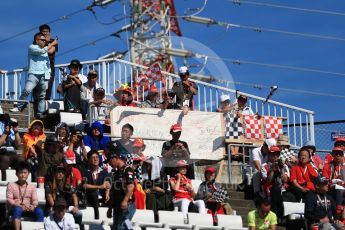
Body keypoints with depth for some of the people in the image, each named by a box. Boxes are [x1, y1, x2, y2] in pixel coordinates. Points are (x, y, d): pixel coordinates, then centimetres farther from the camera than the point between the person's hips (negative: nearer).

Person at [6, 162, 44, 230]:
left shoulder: (32, 186, 12)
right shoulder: (11, 185, 4)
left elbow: (35, 200, 4)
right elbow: (9, 200, -6)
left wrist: (33, 206, -22)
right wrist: (21, 206, -21)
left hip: (28, 209, 3)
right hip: (15, 208, -3)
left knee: (39, 211, -28)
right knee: (17, 209, -39)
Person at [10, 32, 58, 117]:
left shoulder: (45, 49, 24)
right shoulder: (32, 47, 2)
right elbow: (43, 51, -13)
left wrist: (49, 72, 14)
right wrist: (52, 43, -4)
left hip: (44, 75, 6)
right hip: (34, 74, -6)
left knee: (41, 96, 3)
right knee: (26, 90, -24)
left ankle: (39, 114, 2)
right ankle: (19, 107, -14)